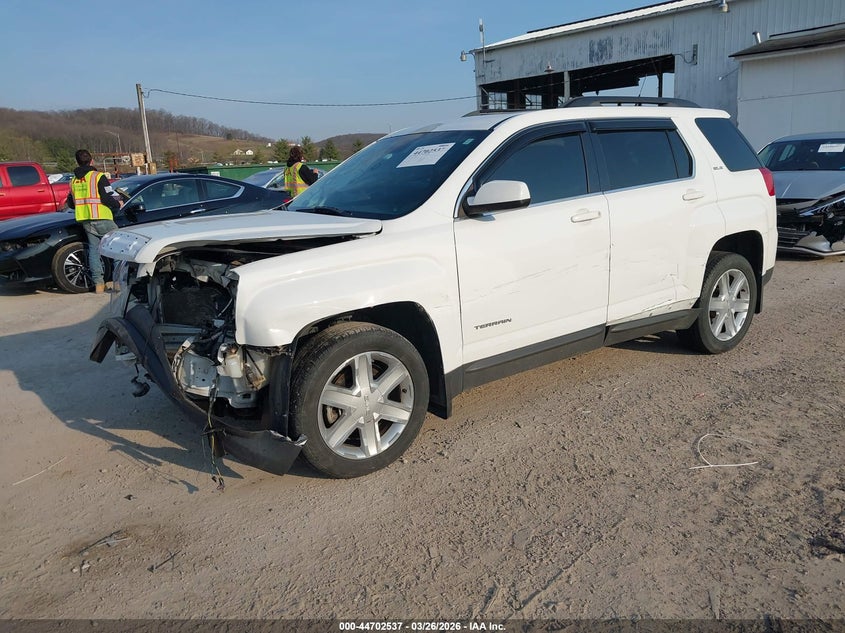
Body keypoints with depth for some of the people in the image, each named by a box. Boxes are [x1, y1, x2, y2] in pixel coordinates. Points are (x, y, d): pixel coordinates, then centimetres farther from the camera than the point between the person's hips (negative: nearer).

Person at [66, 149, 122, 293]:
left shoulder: (74, 181, 14)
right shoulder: (98, 177, -6)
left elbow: (70, 203, 20)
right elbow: (108, 198, -13)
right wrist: (118, 204, 6)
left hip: (85, 221, 6)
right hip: (101, 219, -6)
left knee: (93, 249, 8)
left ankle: (98, 283, 4)